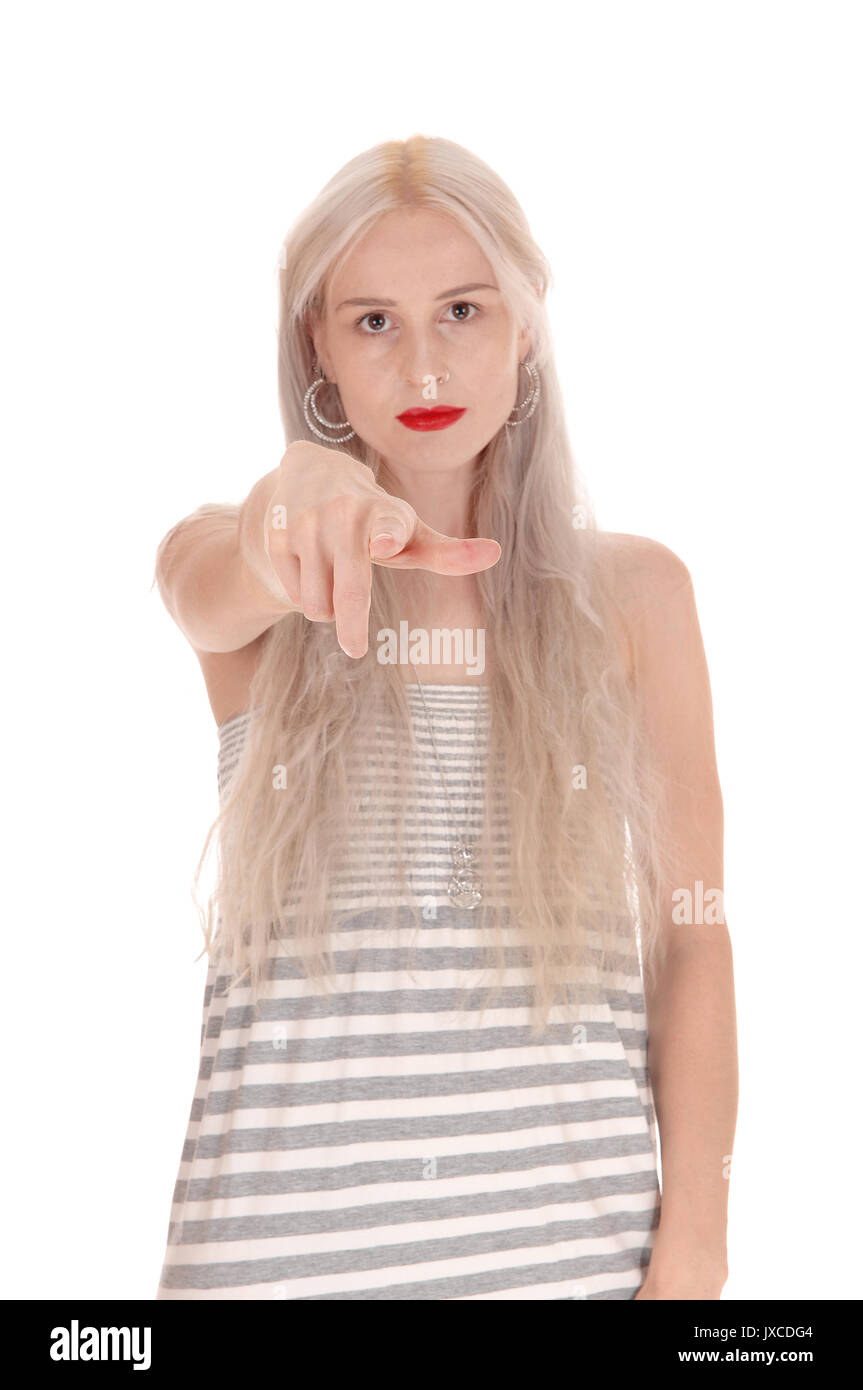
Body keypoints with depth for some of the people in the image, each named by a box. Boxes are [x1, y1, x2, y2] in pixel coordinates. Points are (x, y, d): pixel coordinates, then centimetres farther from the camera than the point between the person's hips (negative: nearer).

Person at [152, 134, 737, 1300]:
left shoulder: (633, 592, 2)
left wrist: (693, 1246, -7)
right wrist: (298, 502, -44)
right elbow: (209, 591, -22)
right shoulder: (228, 567, 3)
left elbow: (689, 930, 1)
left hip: (568, 1221, 0)